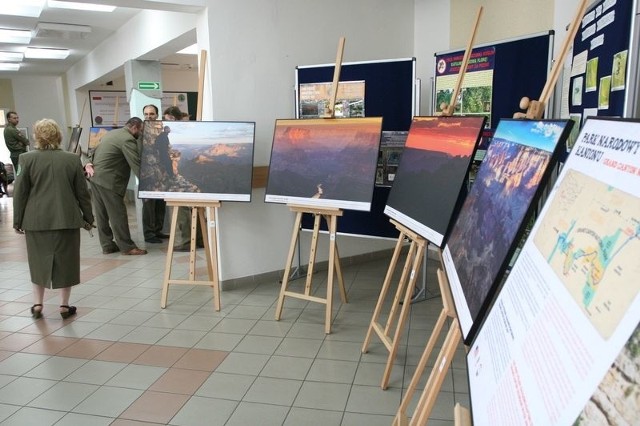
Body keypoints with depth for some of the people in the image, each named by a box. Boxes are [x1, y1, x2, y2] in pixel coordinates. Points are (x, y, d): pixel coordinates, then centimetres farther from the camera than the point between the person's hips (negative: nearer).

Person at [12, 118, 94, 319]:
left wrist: (17, 221, 7)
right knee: (66, 262, 8)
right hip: (66, 219, 0)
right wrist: (88, 217, 11)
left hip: (36, 220, 1)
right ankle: (65, 305, 13)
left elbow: (20, 193, -2)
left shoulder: (27, 159, -4)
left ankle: (37, 304, 21)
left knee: (38, 261, 15)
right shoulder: (72, 159, -2)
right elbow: (82, 192, 2)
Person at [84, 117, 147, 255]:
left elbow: (96, 152, 19)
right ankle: (127, 247, 3)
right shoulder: (128, 139, -13)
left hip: (95, 177, 10)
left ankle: (107, 245, 19)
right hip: (108, 181, -10)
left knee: (102, 214, 12)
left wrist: (90, 164, 8)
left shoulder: (112, 133, 18)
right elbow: (137, 164, -17)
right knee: (118, 214, -3)